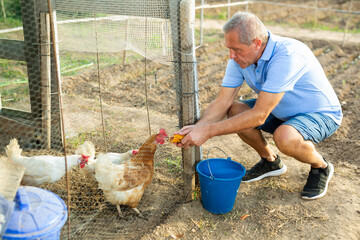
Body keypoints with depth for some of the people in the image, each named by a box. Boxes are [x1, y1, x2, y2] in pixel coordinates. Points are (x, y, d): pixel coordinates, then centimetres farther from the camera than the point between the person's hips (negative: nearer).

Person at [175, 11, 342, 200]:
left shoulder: (287, 56, -36)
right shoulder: (240, 56, -13)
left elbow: (259, 115, -38)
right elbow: (222, 102, -13)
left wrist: (208, 131, -37)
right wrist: (198, 127, -31)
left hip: (321, 113, -7)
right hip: (281, 111, 7)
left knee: (285, 137, -37)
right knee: (234, 111, -14)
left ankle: (321, 166, 0)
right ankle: (270, 161, 11)